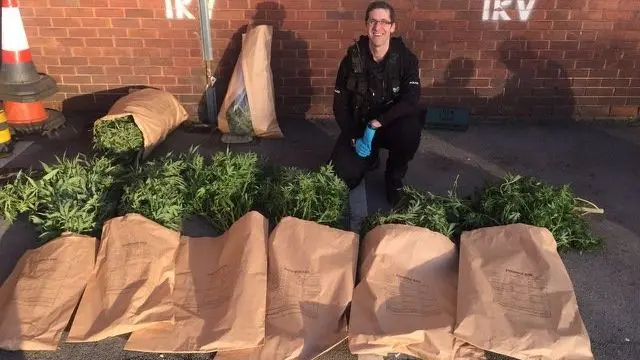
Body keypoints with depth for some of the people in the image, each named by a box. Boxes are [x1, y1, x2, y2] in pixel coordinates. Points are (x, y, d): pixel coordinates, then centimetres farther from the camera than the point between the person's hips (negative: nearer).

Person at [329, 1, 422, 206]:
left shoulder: (406, 58, -12)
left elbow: (411, 100, -24)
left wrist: (378, 122, -34)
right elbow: (340, 104, -4)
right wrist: (354, 137, -16)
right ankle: (370, 158, 21)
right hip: (358, 126, 1)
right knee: (343, 177, -17)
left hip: (392, 126, -1)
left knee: (411, 130, -36)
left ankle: (395, 177, -4)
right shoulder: (352, 58, -10)